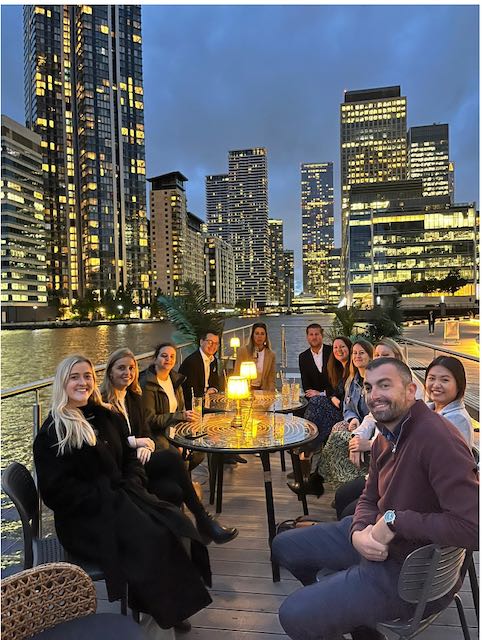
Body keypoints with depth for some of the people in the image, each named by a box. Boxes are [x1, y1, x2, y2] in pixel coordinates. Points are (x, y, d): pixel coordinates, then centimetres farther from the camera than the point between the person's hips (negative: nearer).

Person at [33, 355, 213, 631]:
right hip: (85, 517, -5)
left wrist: (132, 486, -5)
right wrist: (106, 498, -17)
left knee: (179, 524, -18)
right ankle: (162, 611, -6)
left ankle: (177, 603, -5)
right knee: (151, 539, -27)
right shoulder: (52, 432, -5)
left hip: (123, 498, 6)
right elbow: (56, 490, -10)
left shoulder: (109, 418, 12)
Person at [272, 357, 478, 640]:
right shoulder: (385, 436, 2)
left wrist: (394, 520, -27)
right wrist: (358, 533, -12)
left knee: (295, 615, -14)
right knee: (284, 546, 15)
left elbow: (473, 527, -34)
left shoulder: (437, 438, -29)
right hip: (375, 539, 9)